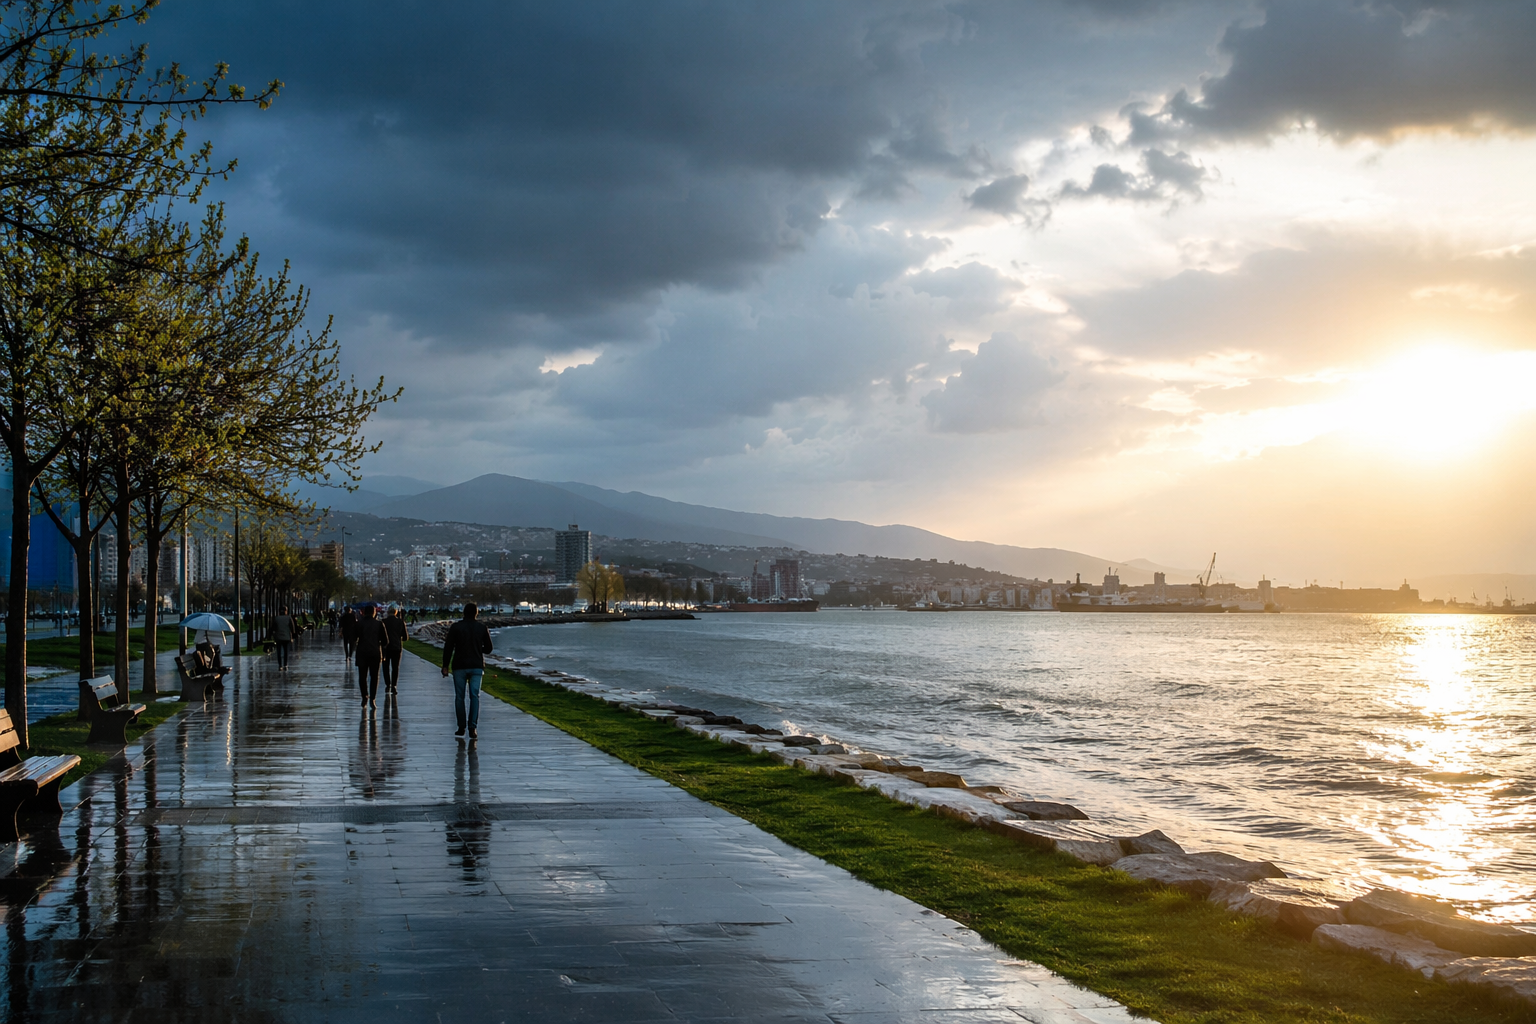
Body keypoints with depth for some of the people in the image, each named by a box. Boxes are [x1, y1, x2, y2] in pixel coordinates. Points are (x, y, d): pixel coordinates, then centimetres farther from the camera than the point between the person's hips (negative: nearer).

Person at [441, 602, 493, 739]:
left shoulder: (455, 627, -4)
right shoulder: (482, 627, 2)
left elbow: (448, 648, -6)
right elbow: (489, 648, 8)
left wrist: (445, 666, 0)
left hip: (459, 667, -1)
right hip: (477, 666, 1)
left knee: (459, 697, 8)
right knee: (474, 696, -2)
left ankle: (461, 727, 12)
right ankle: (472, 726, -16)